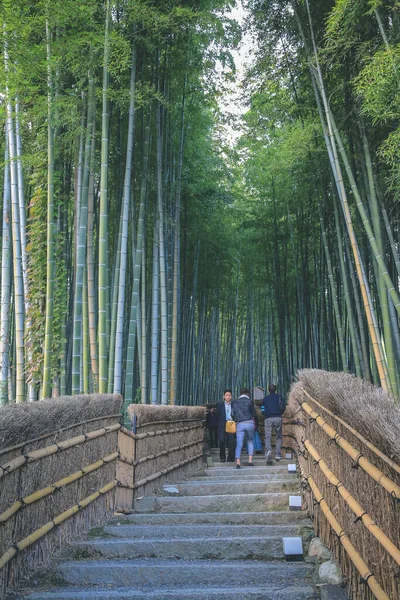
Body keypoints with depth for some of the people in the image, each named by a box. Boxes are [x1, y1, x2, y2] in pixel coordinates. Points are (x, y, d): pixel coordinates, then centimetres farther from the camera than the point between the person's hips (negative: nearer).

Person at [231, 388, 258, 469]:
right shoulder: (249, 401, 3)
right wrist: (256, 423, 14)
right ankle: (250, 461, 7)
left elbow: (233, 414, 11)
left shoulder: (234, 402, 11)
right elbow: (254, 414, 4)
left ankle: (238, 462, -17)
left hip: (239, 424, 1)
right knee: (250, 441, 17)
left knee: (239, 444, -1)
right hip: (249, 423, -1)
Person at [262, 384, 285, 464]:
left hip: (268, 419, 0)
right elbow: (283, 407, 4)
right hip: (278, 418, 0)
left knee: (267, 437, -4)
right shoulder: (279, 397, 10)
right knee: (279, 436, 12)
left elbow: (263, 410, 9)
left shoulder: (265, 399, 12)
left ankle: (268, 450, -31)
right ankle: (278, 454, 3)